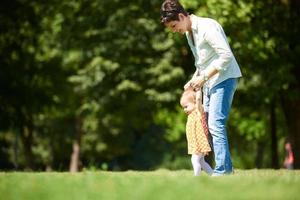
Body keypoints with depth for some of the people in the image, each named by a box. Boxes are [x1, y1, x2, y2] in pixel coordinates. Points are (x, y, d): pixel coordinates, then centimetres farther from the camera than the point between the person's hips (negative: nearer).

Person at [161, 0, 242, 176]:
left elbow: (226, 55, -23)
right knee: (210, 124, 7)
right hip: (210, 82, 10)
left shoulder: (207, 27, -17)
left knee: (216, 124, -16)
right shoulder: (189, 32, 13)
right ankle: (227, 168, 11)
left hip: (224, 78, -10)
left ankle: (223, 170, -15)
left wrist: (203, 77, -20)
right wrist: (194, 79, 6)